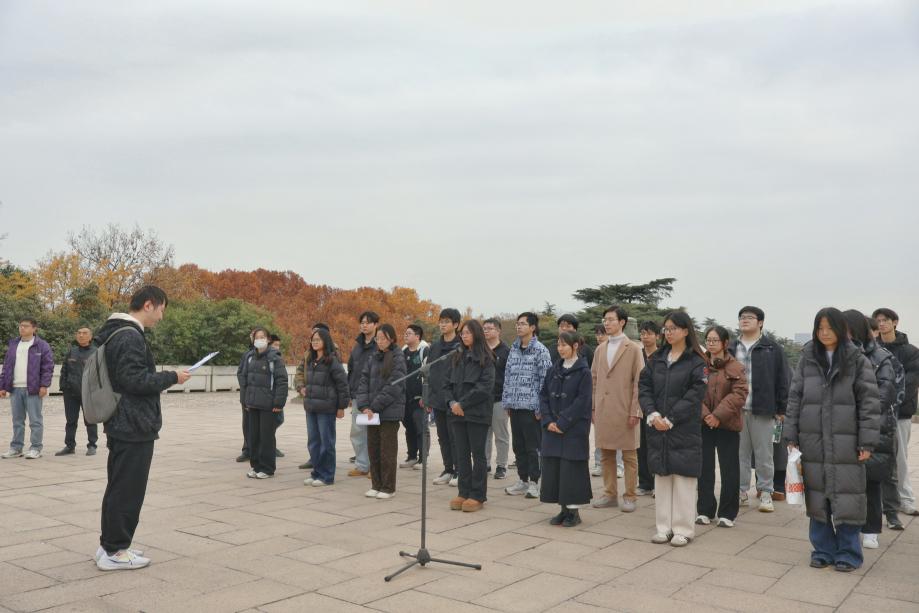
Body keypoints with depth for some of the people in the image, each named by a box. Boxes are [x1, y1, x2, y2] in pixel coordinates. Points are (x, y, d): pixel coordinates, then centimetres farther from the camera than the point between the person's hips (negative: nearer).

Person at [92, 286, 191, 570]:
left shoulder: (116, 333, 14)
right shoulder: (131, 336, -18)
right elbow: (134, 380, -23)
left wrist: (161, 380, 15)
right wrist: (171, 377, -13)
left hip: (121, 425, 11)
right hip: (134, 427, -11)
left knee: (118, 487, 17)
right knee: (128, 489, -1)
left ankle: (110, 545, 26)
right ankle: (114, 551, 7)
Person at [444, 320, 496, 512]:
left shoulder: (485, 359, -5)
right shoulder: (457, 357, 13)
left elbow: (485, 386, -14)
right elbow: (447, 382, 11)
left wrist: (463, 403, -15)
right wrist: (451, 402, -6)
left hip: (477, 413, -5)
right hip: (457, 413, 5)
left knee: (477, 453, 2)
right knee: (461, 453, 9)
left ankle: (477, 495, 9)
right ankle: (464, 492, 17)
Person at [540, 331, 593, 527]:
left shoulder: (583, 372, -8)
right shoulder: (553, 370, 9)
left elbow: (582, 401, -13)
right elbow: (543, 395, 7)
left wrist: (563, 423, -15)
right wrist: (548, 421, -5)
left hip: (574, 429, -5)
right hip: (552, 428, 6)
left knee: (572, 468, -1)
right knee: (553, 467, 6)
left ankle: (574, 511, 12)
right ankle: (563, 509, 18)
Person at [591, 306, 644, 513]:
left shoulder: (633, 349, -2)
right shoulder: (600, 349, 13)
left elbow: (639, 382, -6)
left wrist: (635, 411, -11)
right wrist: (593, 408, 8)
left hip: (624, 411, -5)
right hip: (602, 410, 5)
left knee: (629, 455, 4)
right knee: (606, 454, 10)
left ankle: (629, 496, 12)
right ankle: (610, 494, 20)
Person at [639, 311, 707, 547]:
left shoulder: (696, 362, -4)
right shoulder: (656, 359, 10)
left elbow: (694, 395, -11)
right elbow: (644, 387, 4)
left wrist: (670, 419, -15)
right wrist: (653, 414, -11)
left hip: (684, 430, -5)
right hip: (657, 429, 5)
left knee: (683, 479, 1)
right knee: (661, 478, 9)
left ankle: (683, 530, 11)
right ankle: (664, 528, 18)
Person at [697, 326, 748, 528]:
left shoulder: (735, 367, -3)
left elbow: (739, 394, -11)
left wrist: (719, 415, -17)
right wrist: (705, 415, -15)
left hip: (727, 424, -2)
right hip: (703, 423, 2)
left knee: (729, 469, 5)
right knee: (704, 468, 8)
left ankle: (727, 513, 16)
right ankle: (705, 510, 19)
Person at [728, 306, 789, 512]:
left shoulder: (773, 349, 2)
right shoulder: (731, 349, 11)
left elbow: (782, 381, 0)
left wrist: (781, 409, -3)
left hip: (763, 411, -3)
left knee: (764, 454, 4)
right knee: (739, 453, 8)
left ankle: (766, 493, 14)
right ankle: (742, 492, 17)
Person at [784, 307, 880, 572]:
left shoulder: (857, 361, -1)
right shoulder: (807, 360, 6)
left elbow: (869, 402, -3)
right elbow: (794, 399, 8)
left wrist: (867, 443, -8)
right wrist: (791, 436, 3)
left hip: (846, 443, -2)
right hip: (813, 442, 3)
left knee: (846, 498, 1)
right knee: (817, 498, 8)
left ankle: (848, 554, 16)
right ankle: (823, 550, 21)